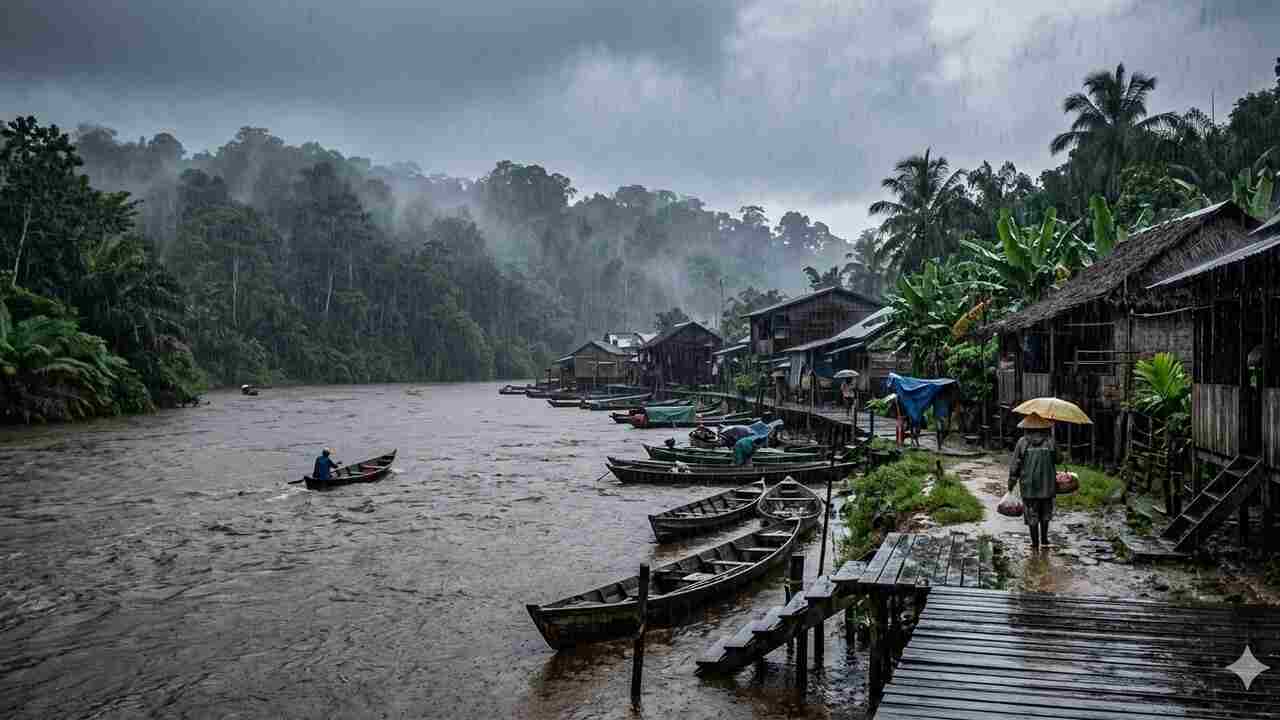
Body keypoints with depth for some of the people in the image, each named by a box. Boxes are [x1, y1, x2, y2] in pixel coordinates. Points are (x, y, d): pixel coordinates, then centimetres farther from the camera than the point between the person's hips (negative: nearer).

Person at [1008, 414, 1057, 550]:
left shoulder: (1022, 442, -7)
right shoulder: (1050, 442, -4)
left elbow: (1015, 464, -6)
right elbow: (1057, 460, 2)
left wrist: (1011, 482, 1)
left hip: (1028, 485, -1)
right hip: (1047, 483, 1)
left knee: (1032, 514, 8)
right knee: (1045, 513, 19)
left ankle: (1035, 544, 11)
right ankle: (1044, 540, 18)